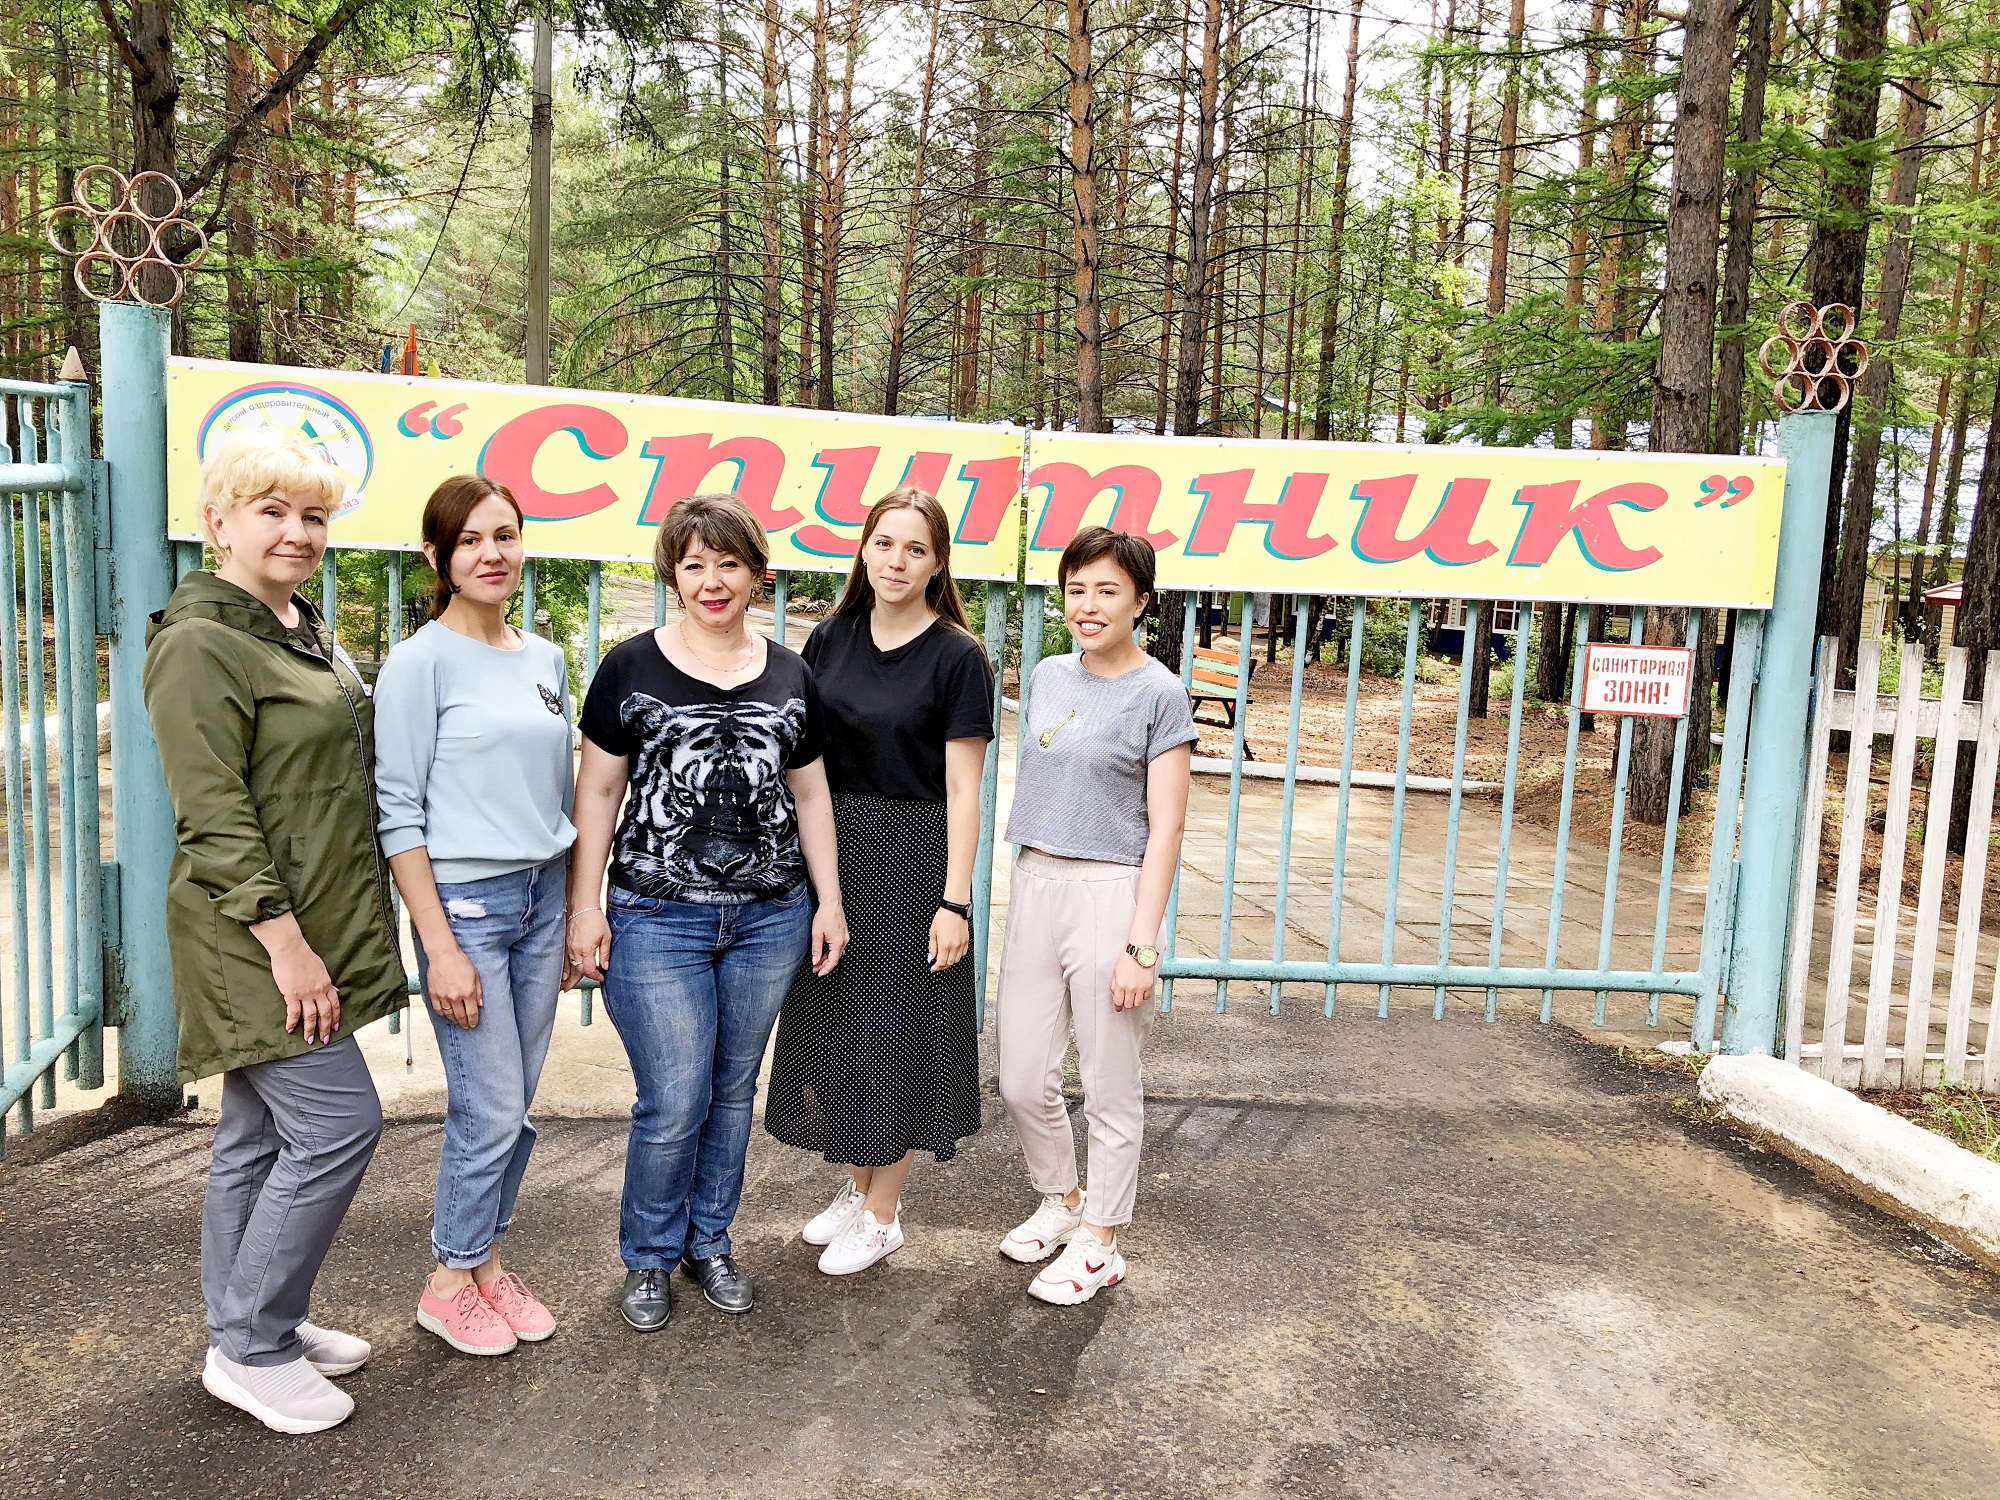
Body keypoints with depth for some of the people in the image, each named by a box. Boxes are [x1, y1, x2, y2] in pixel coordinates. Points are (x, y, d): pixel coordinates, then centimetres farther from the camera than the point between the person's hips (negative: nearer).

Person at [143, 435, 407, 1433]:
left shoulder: (308, 632, 14)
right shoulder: (200, 644, -13)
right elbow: (214, 818, -19)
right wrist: (286, 942, -22)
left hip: (312, 928, 9)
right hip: (256, 937, -9)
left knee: (261, 1137, 16)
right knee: (339, 1124, -8)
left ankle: (249, 1331, 28)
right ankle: (251, 1349, 8)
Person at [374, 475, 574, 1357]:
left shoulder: (546, 659, 10)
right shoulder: (420, 663, -8)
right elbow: (400, 814, -10)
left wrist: (574, 917, 14)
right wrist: (440, 945, -14)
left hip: (542, 896, 6)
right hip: (463, 900, -6)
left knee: (515, 1103, 10)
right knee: (491, 1110, -2)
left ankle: (487, 1261, 27)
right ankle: (450, 1284, 19)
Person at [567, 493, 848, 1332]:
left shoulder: (789, 676, 9)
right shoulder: (631, 669, -1)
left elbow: (810, 794, 13)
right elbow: (597, 792, 1)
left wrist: (829, 901, 9)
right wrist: (584, 908, -4)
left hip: (768, 917, 3)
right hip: (658, 917, -3)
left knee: (734, 1090, 13)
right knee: (672, 1103, -2)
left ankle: (709, 1243, 32)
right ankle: (648, 1258, 22)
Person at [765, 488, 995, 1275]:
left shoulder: (957, 657, -9)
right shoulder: (831, 640, 6)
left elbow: (962, 788, -10)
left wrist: (954, 900, -14)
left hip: (912, 859, -5)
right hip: (832, 852, 5)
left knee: (897, 1031, 4)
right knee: (836, 1023, 13)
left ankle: (883, 1213, 21)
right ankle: (857, 1183, 34)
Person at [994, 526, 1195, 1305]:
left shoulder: (1158, 695, -7)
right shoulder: (1047, 677, 10)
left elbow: (1164, 826, -9)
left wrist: (1141, 943, -14)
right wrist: (1025, 885, 14)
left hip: (1109, 892, -5)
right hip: (1034, 885, 6)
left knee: (1109, 1086, 6)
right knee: (1022, 1081, 11)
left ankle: (1099, 1242, 22)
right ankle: (1061, 1200, 36)